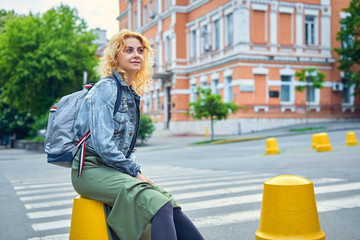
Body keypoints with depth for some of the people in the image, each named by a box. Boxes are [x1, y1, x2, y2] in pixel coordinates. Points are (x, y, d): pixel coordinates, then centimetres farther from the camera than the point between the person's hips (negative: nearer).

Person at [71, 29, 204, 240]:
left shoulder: (132, 94, 16)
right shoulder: (106, 88, -10)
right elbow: (103, 145, -19)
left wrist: (136, 171, 6)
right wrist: (134, 171, -9)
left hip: (115, 169, 8)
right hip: (92, 169, -7)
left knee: (169, 201, -15)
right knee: (158, 204, -27)